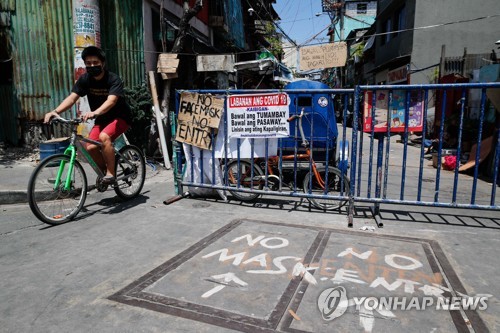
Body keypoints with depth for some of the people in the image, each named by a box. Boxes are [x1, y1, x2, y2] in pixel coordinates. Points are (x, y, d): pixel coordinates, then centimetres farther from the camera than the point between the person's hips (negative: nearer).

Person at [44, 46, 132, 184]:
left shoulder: (114, 79, -20)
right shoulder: (84, 79, -5)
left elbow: (111, 101, -35)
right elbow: (72, 97, -15)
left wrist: (94, 113, -53)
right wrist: (55, 111, -32)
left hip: (120, 117, -5)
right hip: (101, 120, 5)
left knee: (104, 137, -32)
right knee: (90, 148, -12)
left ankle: (110, 174, -19)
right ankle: (103, 172, 14)